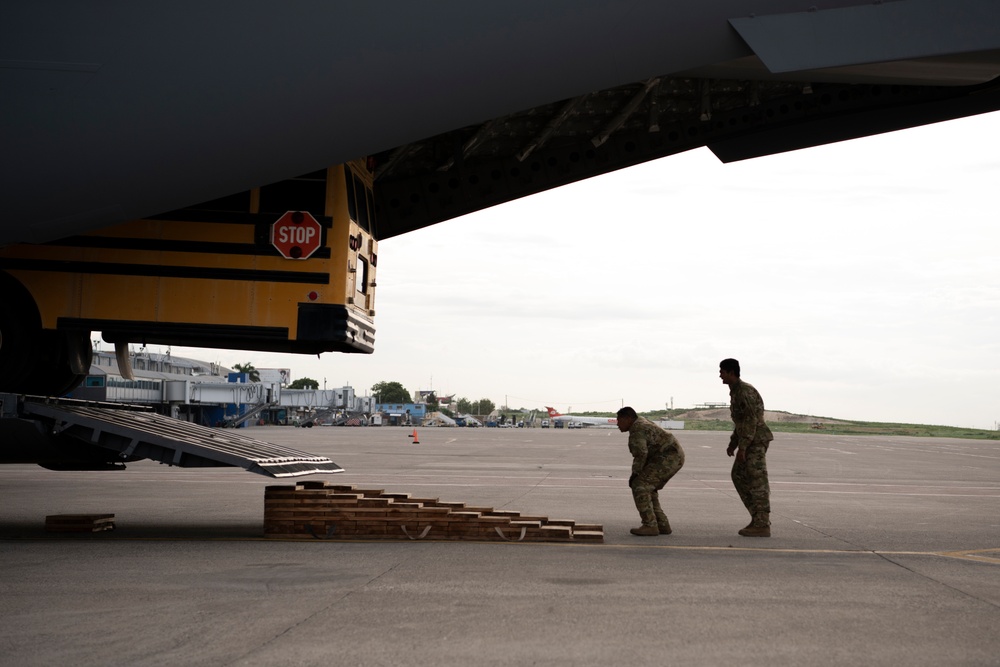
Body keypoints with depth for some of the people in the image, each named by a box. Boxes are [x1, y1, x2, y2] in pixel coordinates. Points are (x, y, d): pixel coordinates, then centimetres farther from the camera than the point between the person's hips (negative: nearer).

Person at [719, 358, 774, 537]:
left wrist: (742, 447, -23)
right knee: (739, 477, 11)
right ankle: (759, 519, 12)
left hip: (756, 440, -10)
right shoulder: (736, 391, 17)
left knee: (756, 481, -9)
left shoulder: (744, 391, -17)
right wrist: (732, 444, 21)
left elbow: (751, 420, -22)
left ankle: (762, 525, -7)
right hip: (750, 440, 10)